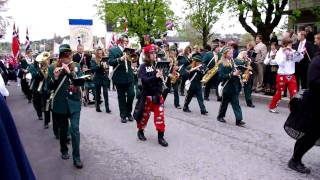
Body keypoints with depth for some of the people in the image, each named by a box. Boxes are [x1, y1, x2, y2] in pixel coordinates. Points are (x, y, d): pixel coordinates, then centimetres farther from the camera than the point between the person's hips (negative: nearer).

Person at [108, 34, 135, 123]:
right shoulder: (113, 50, 0)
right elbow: (110, 62, -14)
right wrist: (120, 59, -28)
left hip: (129, 76, 3)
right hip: (119, 77, -3)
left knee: (131, 95, -1)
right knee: (121, 97, 6)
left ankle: (129, 113, 19)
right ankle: (123, 115, 18)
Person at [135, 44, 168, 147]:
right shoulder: (143, 67, -8)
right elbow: (144, 80, -23)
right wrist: (155, 76, -33)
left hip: (157, 95, 3)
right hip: (147, 95, -3)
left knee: (160, 115, 1)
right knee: (145, 115, 12)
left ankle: (160, 137, 11)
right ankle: (140, 131, 35)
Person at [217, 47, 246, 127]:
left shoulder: (233, 62, 9)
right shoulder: (222, 64, -8)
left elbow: (237, 71, 18)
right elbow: (221, 75, -18)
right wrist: (232, 74, -24)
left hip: (235, 86, 4)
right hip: (227, 87, -4)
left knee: (236, 103, 0)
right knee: (225, 102, 11)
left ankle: (238, 120, -1)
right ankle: (220, 116, 31)